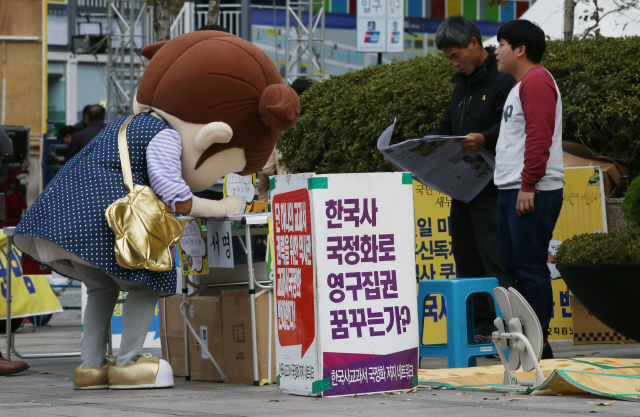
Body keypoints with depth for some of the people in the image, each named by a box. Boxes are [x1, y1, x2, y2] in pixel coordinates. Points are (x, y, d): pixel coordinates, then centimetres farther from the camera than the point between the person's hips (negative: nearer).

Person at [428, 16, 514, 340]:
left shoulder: (503, 79, -8)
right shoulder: (462, 85, 22)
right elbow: (447, 129, 28)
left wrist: (485, 139, -32)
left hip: (492, 188, -9)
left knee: (494, 259, -10)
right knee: (466, 257, 9)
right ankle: (481, 328, 13)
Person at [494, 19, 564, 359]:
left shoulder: (536, 81, -10)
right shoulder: (522, 85, 23)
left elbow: (539, 136, -20)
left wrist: (528, 186, -23)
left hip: (532, 194, -11)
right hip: (512, 191, 11)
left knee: (530, 267, -9)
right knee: (514, 265, 11)